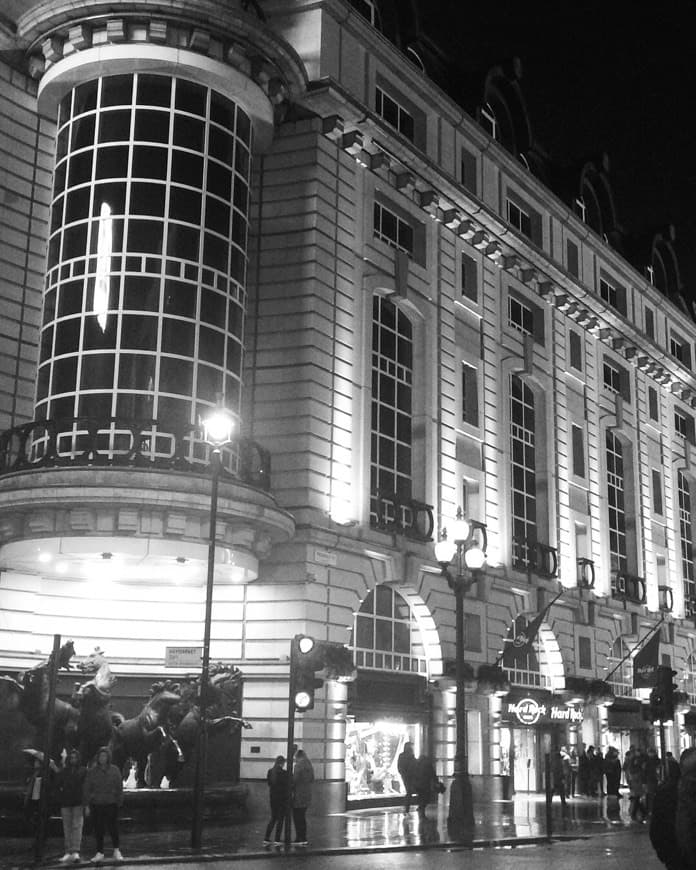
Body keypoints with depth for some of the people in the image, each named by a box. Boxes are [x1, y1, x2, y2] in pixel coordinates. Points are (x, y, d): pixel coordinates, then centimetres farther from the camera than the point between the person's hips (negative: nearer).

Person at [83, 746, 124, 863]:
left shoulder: (114, 770, 3)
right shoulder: (92, 771, 3)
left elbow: (119, 788, 7)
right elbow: (86, 789, 5)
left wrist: (119, 803, 2)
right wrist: (87, 806, 0)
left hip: (111, 804, -1)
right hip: (96, 805, 1)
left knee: (113, 827, -3)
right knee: (98, 830, 4)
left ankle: (116, 850, 14)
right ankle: (100, 853, 14)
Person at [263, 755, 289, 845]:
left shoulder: (270, 772, 0)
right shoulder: (284, 773, -15)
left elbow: (269, 783, 8)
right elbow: (288, 785, -11)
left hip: (272, 797, 5)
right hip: (282, 798, -5)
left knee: (273, 818, 15)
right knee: (280, 819, 5)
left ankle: (266, 838, 8)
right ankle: (277, 839, 6)